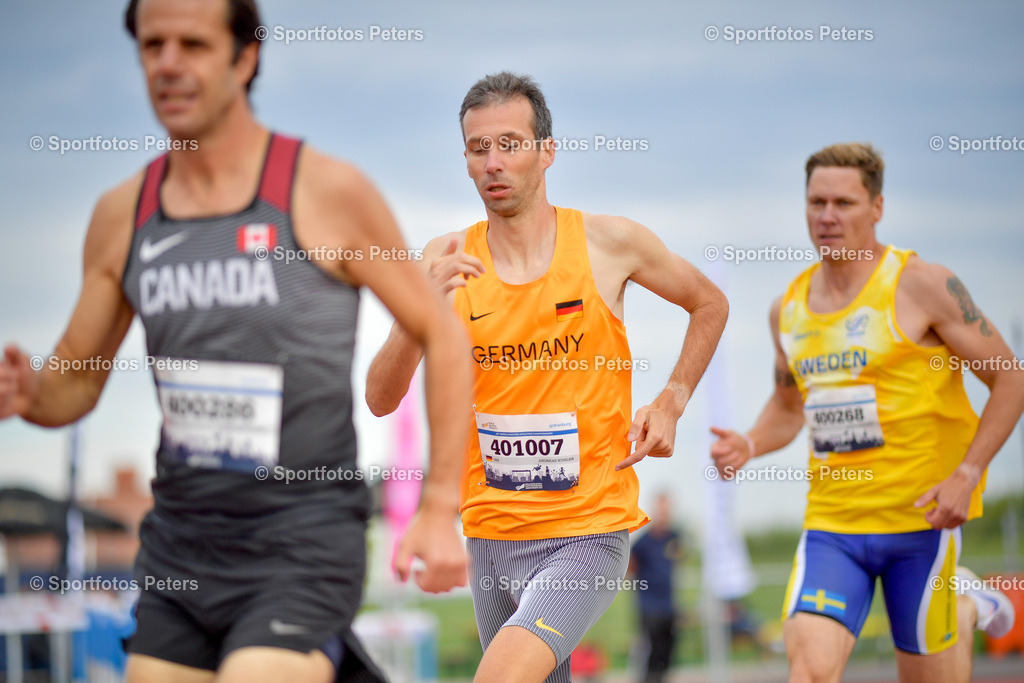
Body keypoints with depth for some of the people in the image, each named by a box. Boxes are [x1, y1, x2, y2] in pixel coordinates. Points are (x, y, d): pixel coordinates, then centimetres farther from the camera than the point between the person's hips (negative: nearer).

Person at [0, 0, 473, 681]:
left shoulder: (329, 192, -7)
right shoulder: (123, 215, 6)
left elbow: (442, 334, 0)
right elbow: (76, 381, 14)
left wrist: (440, 508, -6)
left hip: (304, 549, -5)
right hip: (180, 550, 5)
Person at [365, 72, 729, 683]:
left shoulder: (610, 242, -5)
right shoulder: (448, 261, -1)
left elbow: (710, 304, 14)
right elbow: (381, 400, -8)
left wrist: (671, 404, 2)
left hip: (590, 530, -3)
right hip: (492, 534, 4)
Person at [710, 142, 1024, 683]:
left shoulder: (922, 285, -7)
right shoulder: (788, 308, 9)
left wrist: (967, 474, -15)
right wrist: (748, 447, 4)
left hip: (921, 513, -3)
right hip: (832, 517, 4)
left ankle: (966, 611, 38)